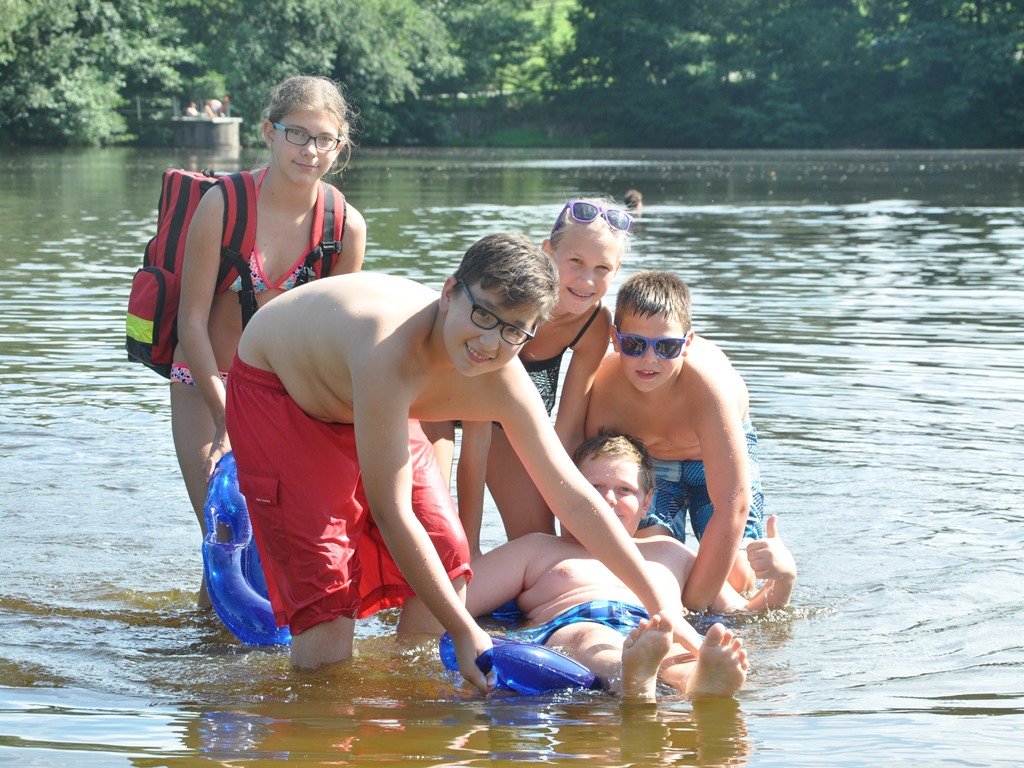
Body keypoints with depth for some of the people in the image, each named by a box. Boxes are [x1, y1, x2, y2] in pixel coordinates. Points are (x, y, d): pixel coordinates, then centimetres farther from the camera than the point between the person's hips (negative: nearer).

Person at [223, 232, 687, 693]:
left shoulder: (502, 383, -23)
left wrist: (660, 601, -14)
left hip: (362, 407, 6)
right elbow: (390, 512, -41)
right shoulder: (393, 348, -44)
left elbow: (576, 501, -13)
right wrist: (464, 631, -38)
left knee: (446, 556, -1)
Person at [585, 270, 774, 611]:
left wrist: (693, 603, -46)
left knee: (736, 577, -18)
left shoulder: (709, 383, -43)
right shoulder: (603, 390, -34)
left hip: (716, 456, -1)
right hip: (646, 460, 1)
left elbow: (733, 504, -44)